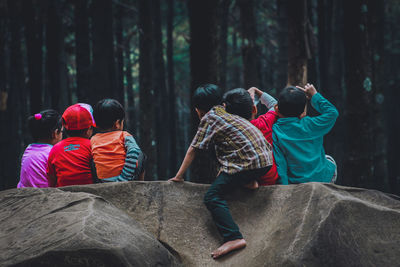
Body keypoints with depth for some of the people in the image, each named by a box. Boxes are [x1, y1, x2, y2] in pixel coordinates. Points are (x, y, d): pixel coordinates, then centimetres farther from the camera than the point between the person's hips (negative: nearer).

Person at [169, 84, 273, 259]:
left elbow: (193, 149, 3)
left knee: (213, 197, -9)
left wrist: (179, 176, 11)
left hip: (247, 162, -9)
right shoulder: (228, 114, 27)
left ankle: (234, 237, -24)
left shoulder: (209, 118, 2)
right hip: (265, 160, 9)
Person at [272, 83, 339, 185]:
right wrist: (314, 95, 5)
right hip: (322, 179, -1)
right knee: (329, 160, 33)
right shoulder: (309, 126, -17)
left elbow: (279, 164, -17)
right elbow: (332, 112, -2)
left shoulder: (275, 132, -15)